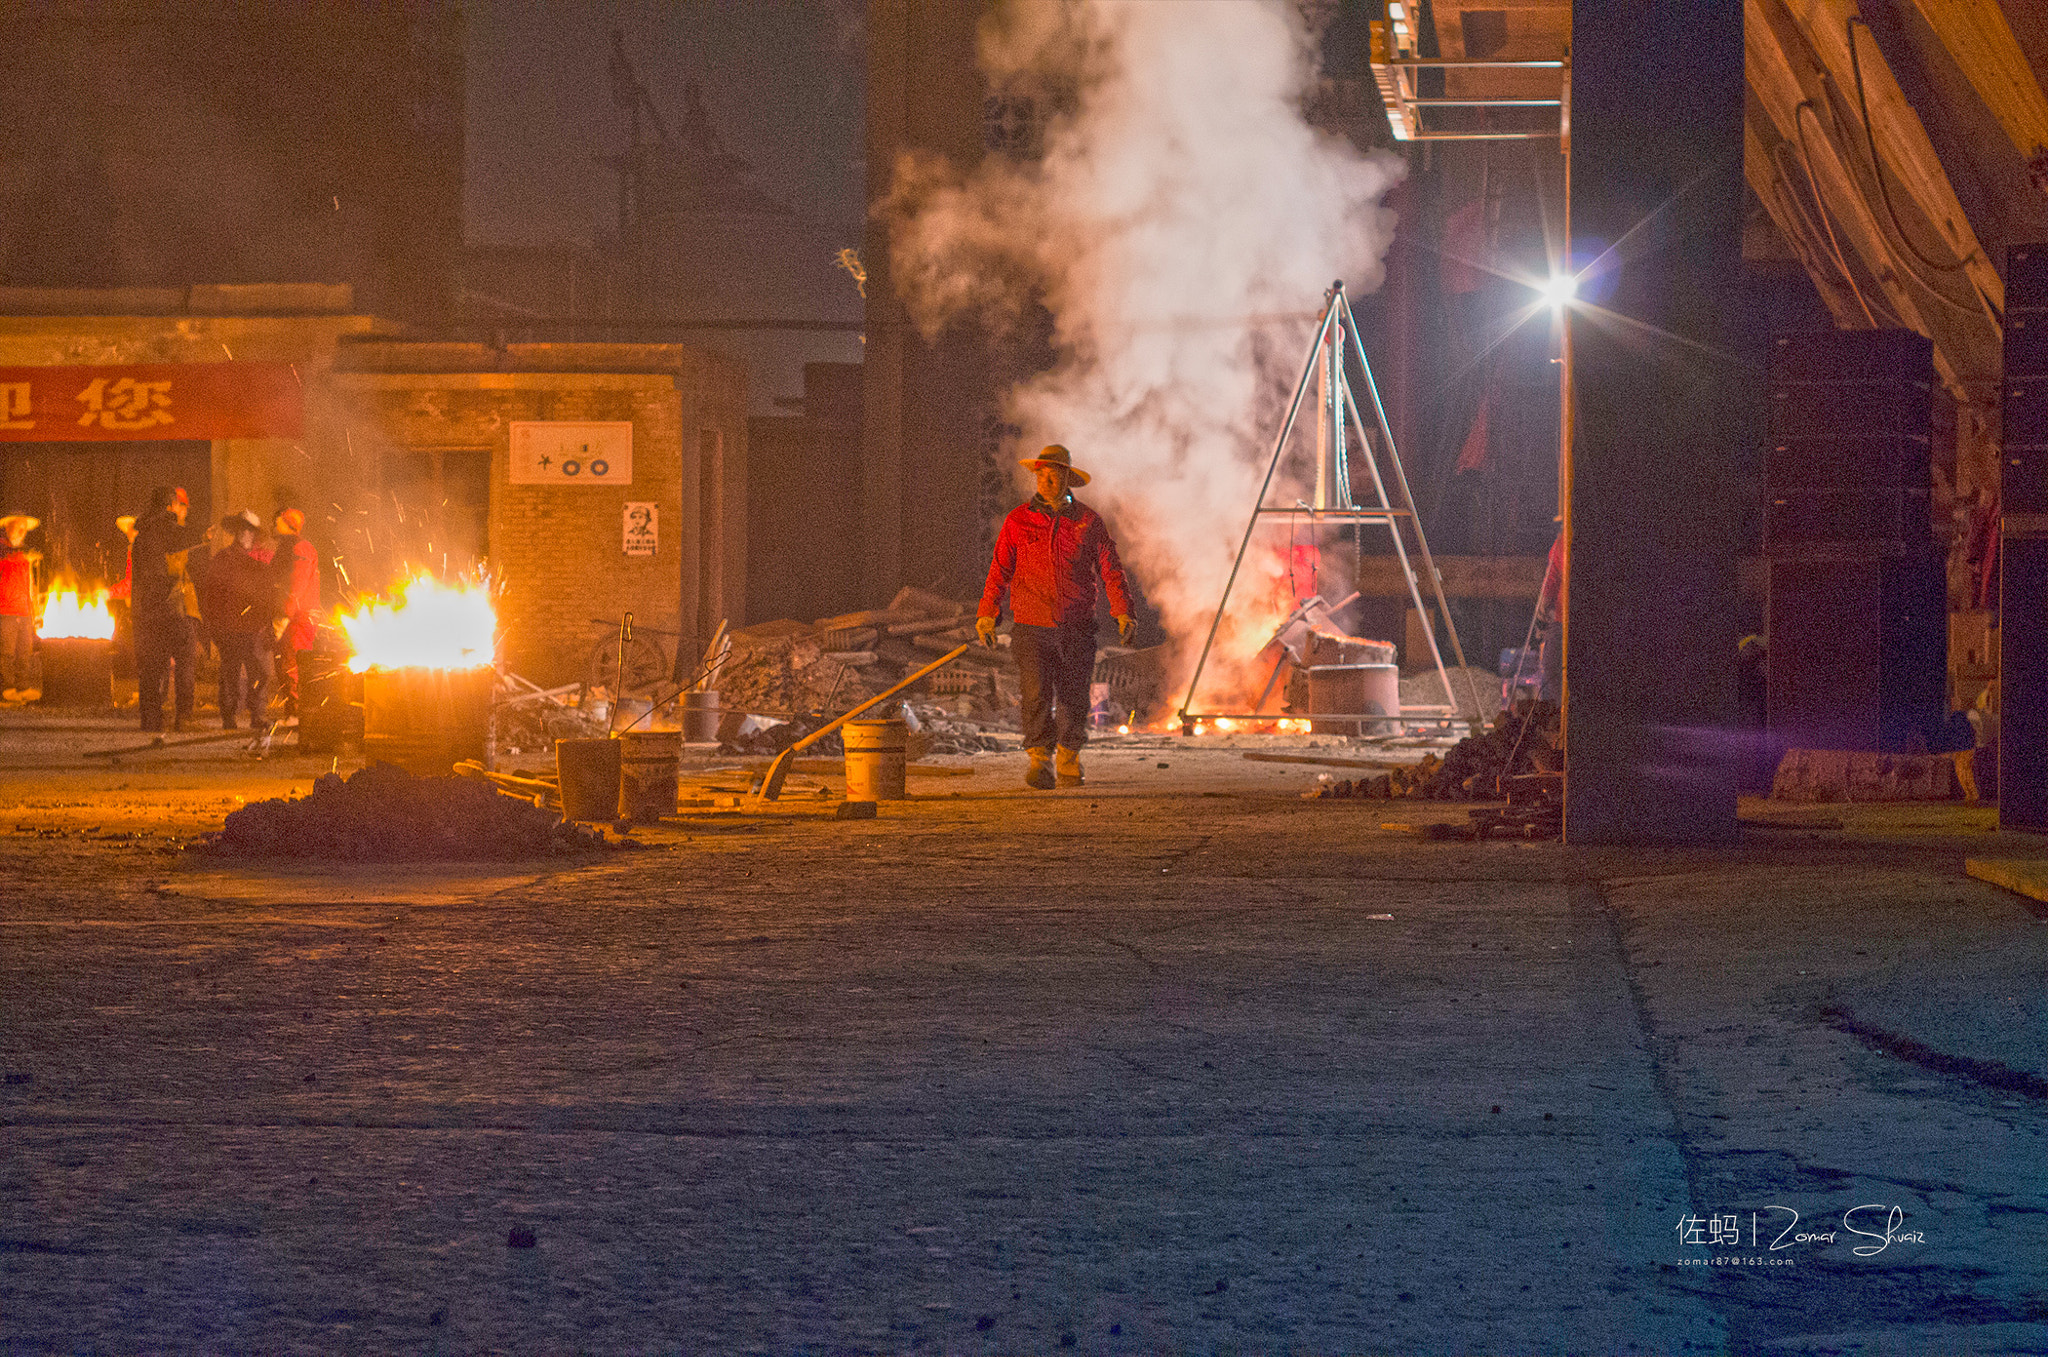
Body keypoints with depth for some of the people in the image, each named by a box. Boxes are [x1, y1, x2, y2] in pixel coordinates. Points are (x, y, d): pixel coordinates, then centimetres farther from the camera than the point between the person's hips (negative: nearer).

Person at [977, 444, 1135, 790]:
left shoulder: (1088, 522, 6)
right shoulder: (1018, 520, 6)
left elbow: (1110, 570, 6)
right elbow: (1000, 569, 8)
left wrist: (1123, 612, -4)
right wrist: (988, 612, 0)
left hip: (1077, 629, 1)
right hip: (1032, 627, -1)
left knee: (1073, 697, 7)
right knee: (1037, 694, -14)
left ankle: (1069, 760, 24)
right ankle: (1039, 761, -11)